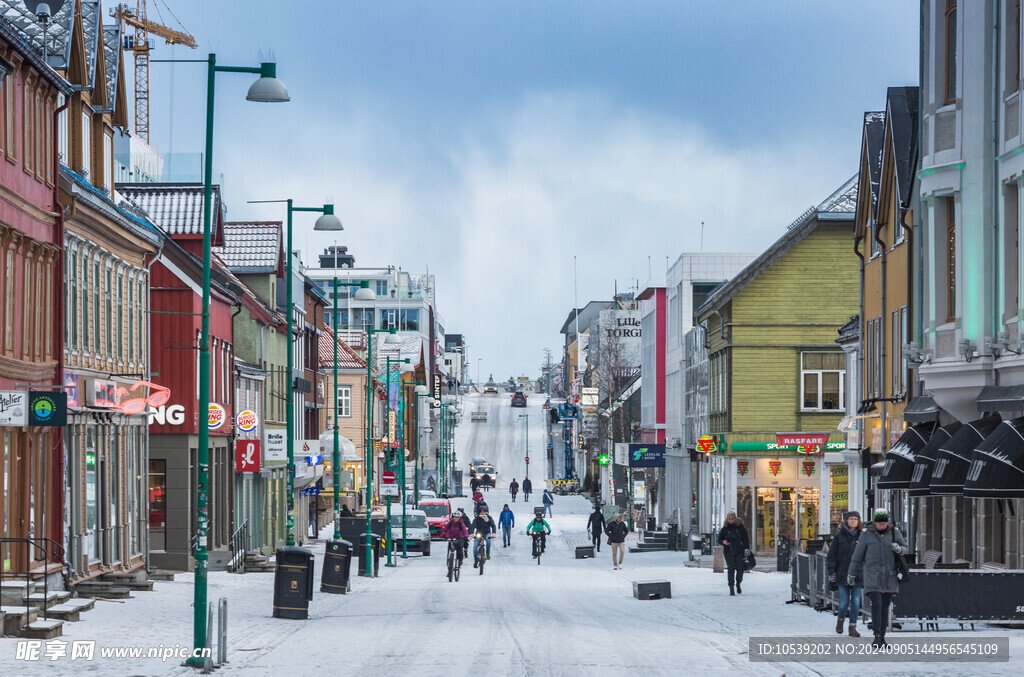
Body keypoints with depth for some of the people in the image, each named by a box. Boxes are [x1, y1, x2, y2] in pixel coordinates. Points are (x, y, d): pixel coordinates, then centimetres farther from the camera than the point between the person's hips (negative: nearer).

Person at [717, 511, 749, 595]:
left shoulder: (740, 527, 3)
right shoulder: (725, 529, 3)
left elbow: (745, 539, 6)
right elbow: (719, 540, 9)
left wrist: (746, 549, -4)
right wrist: (723, 542, -13)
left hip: (739, 551, 0)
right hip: (729, 552, 0)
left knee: (740, 569, -2)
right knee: (731, 569, -9)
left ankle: (738, 584, 26)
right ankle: (731, 588, -5)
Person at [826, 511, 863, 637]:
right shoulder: (839, 536, 2)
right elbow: (831, 555, 3)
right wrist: (831, 572, -3)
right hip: (843, 574, -1)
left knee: (856, 602, -1)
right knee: (844, 602, -1)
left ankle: (853, 627, 8)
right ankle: (840, 620, 28)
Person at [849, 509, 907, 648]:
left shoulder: (894, 532, 3)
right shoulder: (867, 534, -2)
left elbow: (905, 547, 15)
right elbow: (857, 555, 6)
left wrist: (899, 549, -10)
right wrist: (851, 574, 13)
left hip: (889, 576, 2)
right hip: (872, 575, -2)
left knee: (885, 606, 5)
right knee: (876, 604, -15)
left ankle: (882, 637, 13)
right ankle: (877, 637, -15)